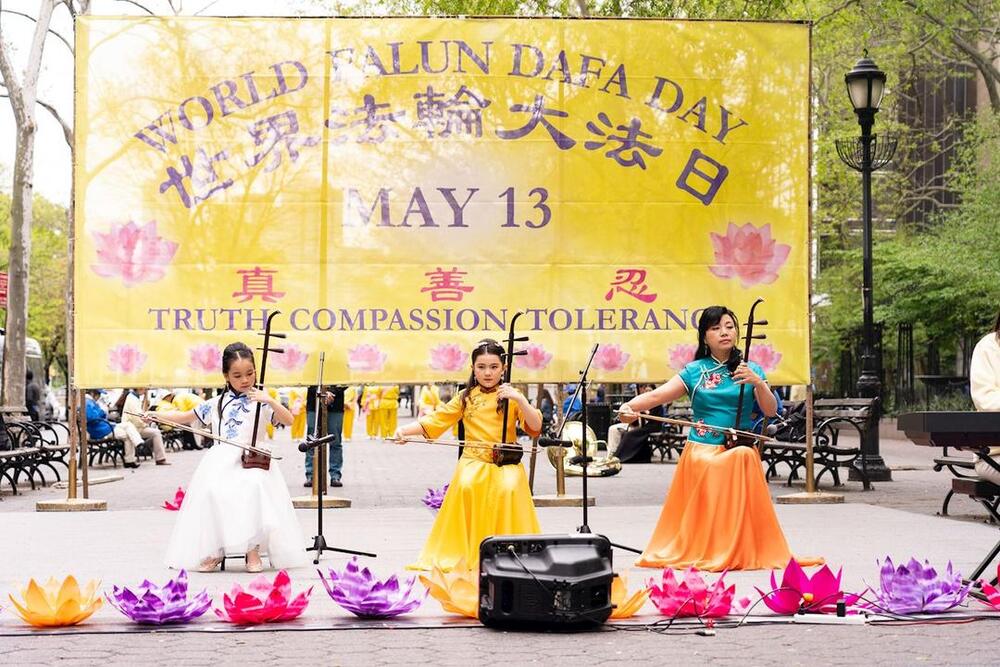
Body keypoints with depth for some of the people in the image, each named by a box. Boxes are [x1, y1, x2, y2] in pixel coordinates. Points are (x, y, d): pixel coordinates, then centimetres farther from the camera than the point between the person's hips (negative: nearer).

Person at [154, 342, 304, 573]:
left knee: (252, 488, -34)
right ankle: (213, 551, -10)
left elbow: (289, 420, -5)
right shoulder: (216, 404, 17)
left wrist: (270, 401, -19)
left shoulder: (261, 401, 7)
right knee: (212, 493, -27)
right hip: (220, 463, 3)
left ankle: (252, 550, -20)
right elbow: (185, 417, 27)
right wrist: (155, 416, 18)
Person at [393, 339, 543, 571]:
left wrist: (520, 399, -21)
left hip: (506, 463, -1)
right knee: (466, 487, -30)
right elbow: (436, 420, 5)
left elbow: (535, 427, -6)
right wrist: (405, 430, -10)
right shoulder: (466, 397, 11)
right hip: (473, 461, 1)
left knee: (509, 490, -31)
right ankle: (463, 554, -14)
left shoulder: (511, 397, 6)